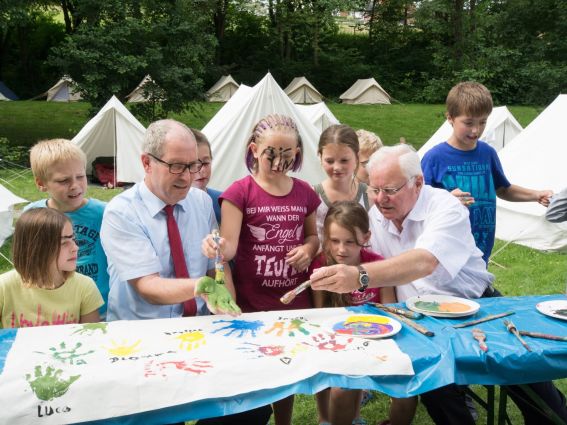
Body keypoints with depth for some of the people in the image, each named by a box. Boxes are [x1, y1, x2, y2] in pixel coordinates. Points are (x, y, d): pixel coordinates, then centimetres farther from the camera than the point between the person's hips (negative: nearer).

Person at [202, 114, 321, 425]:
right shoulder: (239, 192, -9)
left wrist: (308, 249, -5)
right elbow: (229, 246, -16)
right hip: (252, 303, -4)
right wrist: (217, 248, -38)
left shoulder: (304, 193, 3)